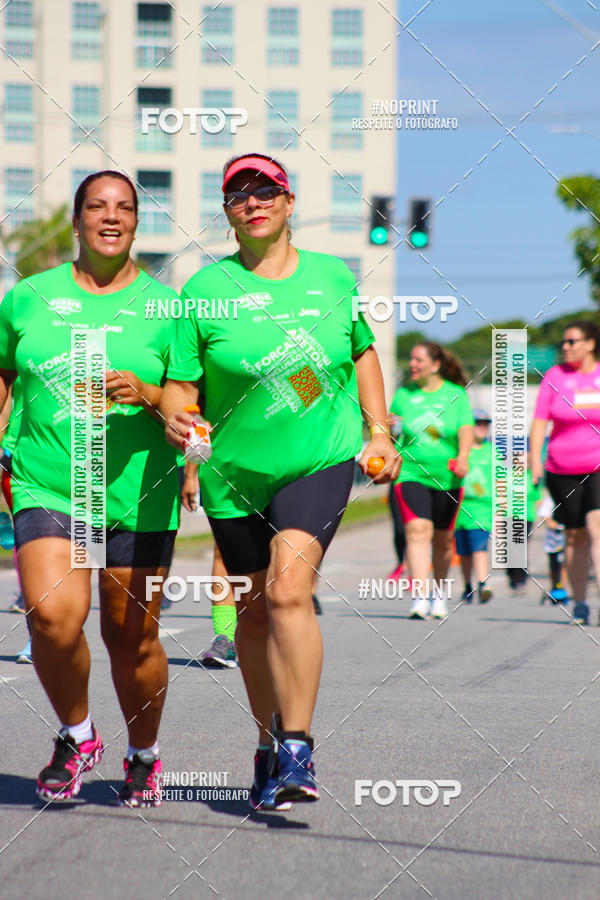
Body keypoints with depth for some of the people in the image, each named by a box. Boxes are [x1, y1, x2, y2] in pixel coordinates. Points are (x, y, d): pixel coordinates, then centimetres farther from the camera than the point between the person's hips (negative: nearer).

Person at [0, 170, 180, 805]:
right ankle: (75, 735, 5)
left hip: (137, 495, 0)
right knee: (53, 614, -20)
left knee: (132, 635, 4)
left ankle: (143, 756, 29)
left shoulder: (163, 305, 3)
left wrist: (146, 394, -16)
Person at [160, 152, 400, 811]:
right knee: (254, 609, 9)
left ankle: (297, 747, -20)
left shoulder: (333, 278, 3)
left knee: (288, 588, -22)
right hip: (236, 473, 1)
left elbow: (362, 353, 19)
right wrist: (175, 418, -26)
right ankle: (269, 743, 29)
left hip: (324, 459, -1)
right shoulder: (205, 289, -4)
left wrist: (378, 430, 10)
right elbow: (178, 385, -4)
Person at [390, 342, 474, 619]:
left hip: (446, 477, 0)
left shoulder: (456, 394, 3)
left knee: (442, 539, 10)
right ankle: (419, 596, -28)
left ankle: (438, 592, 33)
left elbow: (466, 429, -9)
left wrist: (463, 456, -27)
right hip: (411, 473, 0)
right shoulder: (403, 395, 8)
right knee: (418, 530, -20)